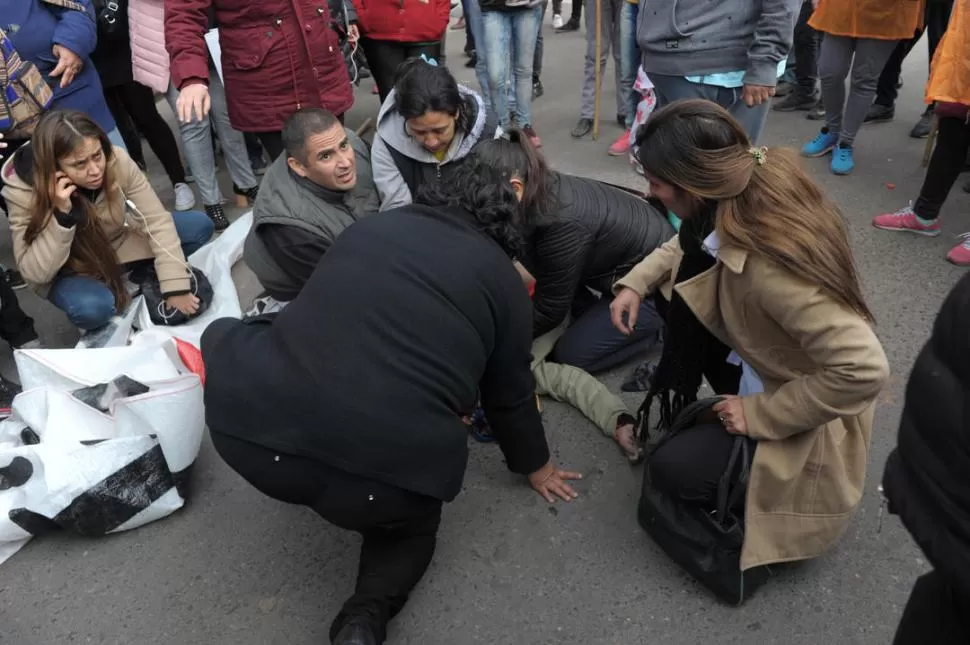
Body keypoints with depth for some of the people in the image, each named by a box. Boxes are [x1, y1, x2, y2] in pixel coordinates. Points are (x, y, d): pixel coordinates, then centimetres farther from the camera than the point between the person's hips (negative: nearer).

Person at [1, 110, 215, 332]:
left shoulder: (116, 160, -26)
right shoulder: (22, 193, -28)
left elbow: (157, 221, -23)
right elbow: (36, 273, -28)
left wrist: (175, 287, -31)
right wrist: (61, 215, -41)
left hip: (119, 242, 3)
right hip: (72, 270, -3)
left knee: (199, 225, -13)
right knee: (92, 307, -37)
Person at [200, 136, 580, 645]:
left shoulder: (370, 226, 24)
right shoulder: (503, 279, 13)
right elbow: (509, 394, 22)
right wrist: (535, 465, 43)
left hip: (249, 428, 2)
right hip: (387, 472, -1)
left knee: (224, 337, 33)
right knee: (411, 519, 34)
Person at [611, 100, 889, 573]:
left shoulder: (773, 263, -39)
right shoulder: (747, 187, -15)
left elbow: (864, 369, -38)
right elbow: (691, 243, 7)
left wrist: (760, 414, -26)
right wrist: (636, 282, -8)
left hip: (800, 401, -8)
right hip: (762, 352, 8)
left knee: (672, 469, -18)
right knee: (668, 284, 1)